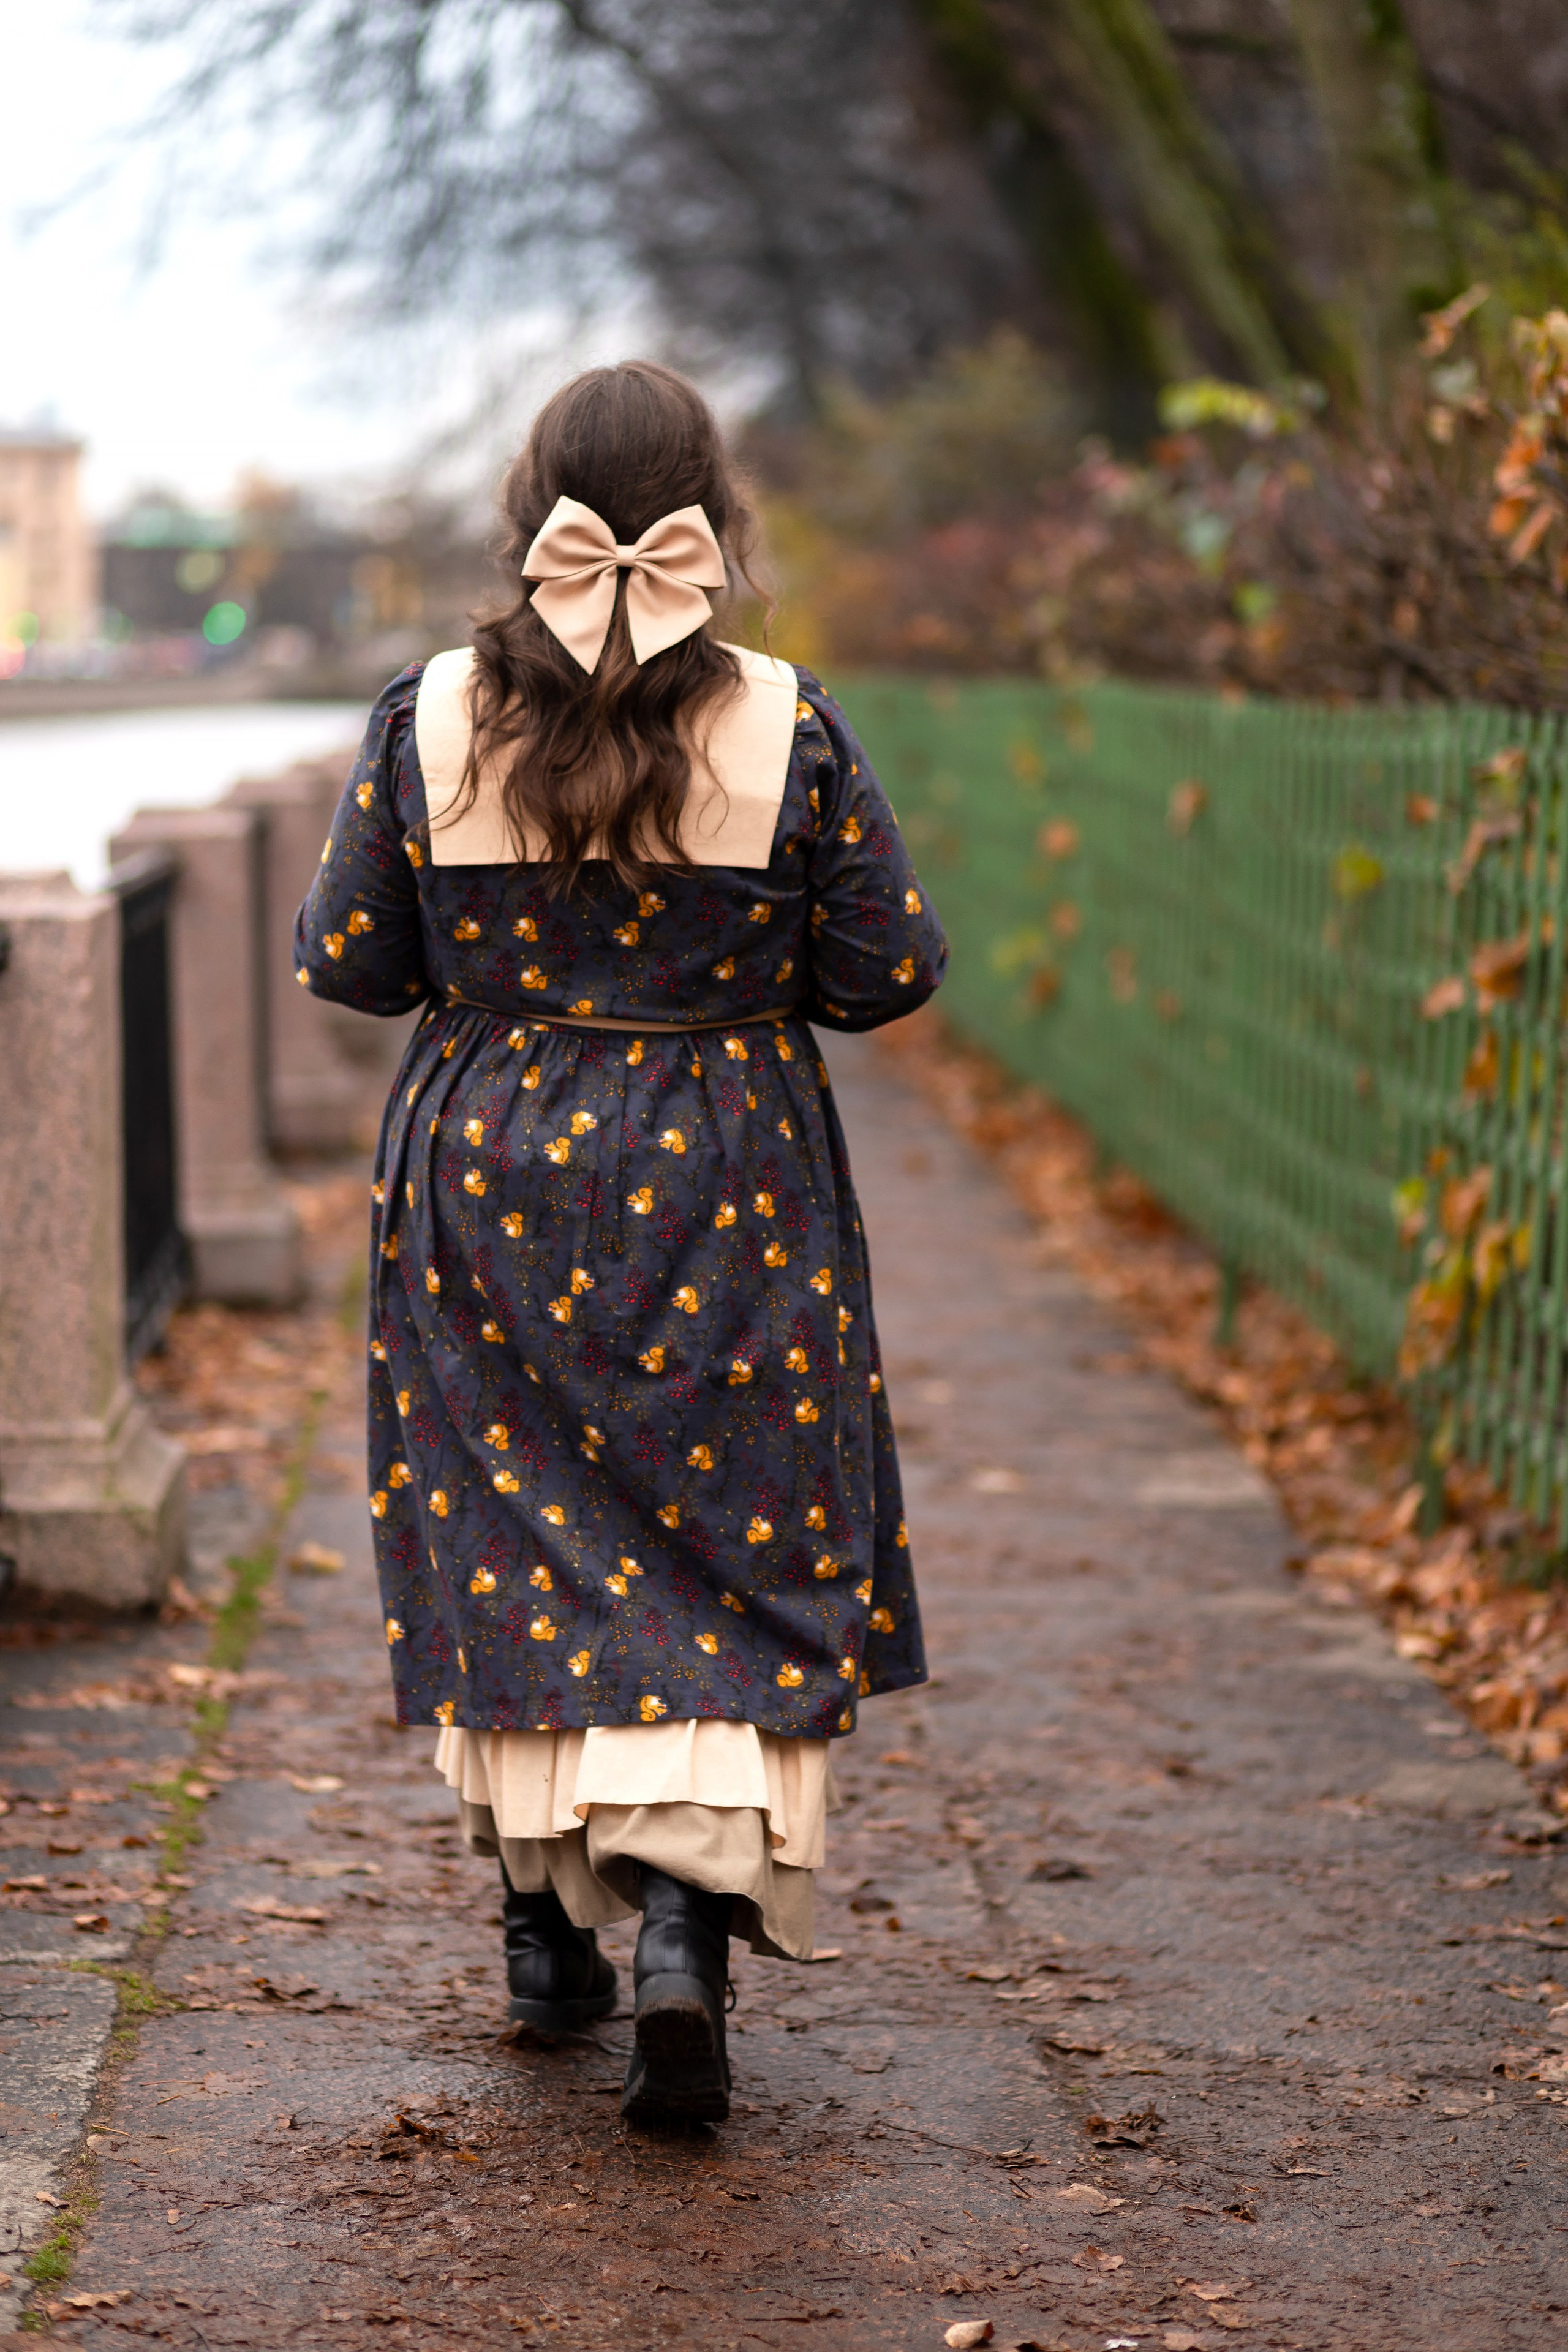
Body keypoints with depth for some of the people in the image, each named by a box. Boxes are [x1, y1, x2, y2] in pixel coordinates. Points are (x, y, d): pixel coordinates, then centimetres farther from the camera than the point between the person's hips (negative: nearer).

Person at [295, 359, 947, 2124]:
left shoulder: (431, 718, -7)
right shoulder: (787, 728, -9)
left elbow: (346, 963, -2)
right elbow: (888, 971, -4)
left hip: (482, 1178, 2)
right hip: (721, 1194, -1)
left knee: (506, 1538, 14)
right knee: (732, 1559, 5)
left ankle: (546, 1924, 23)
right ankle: (684, 1921, -12)